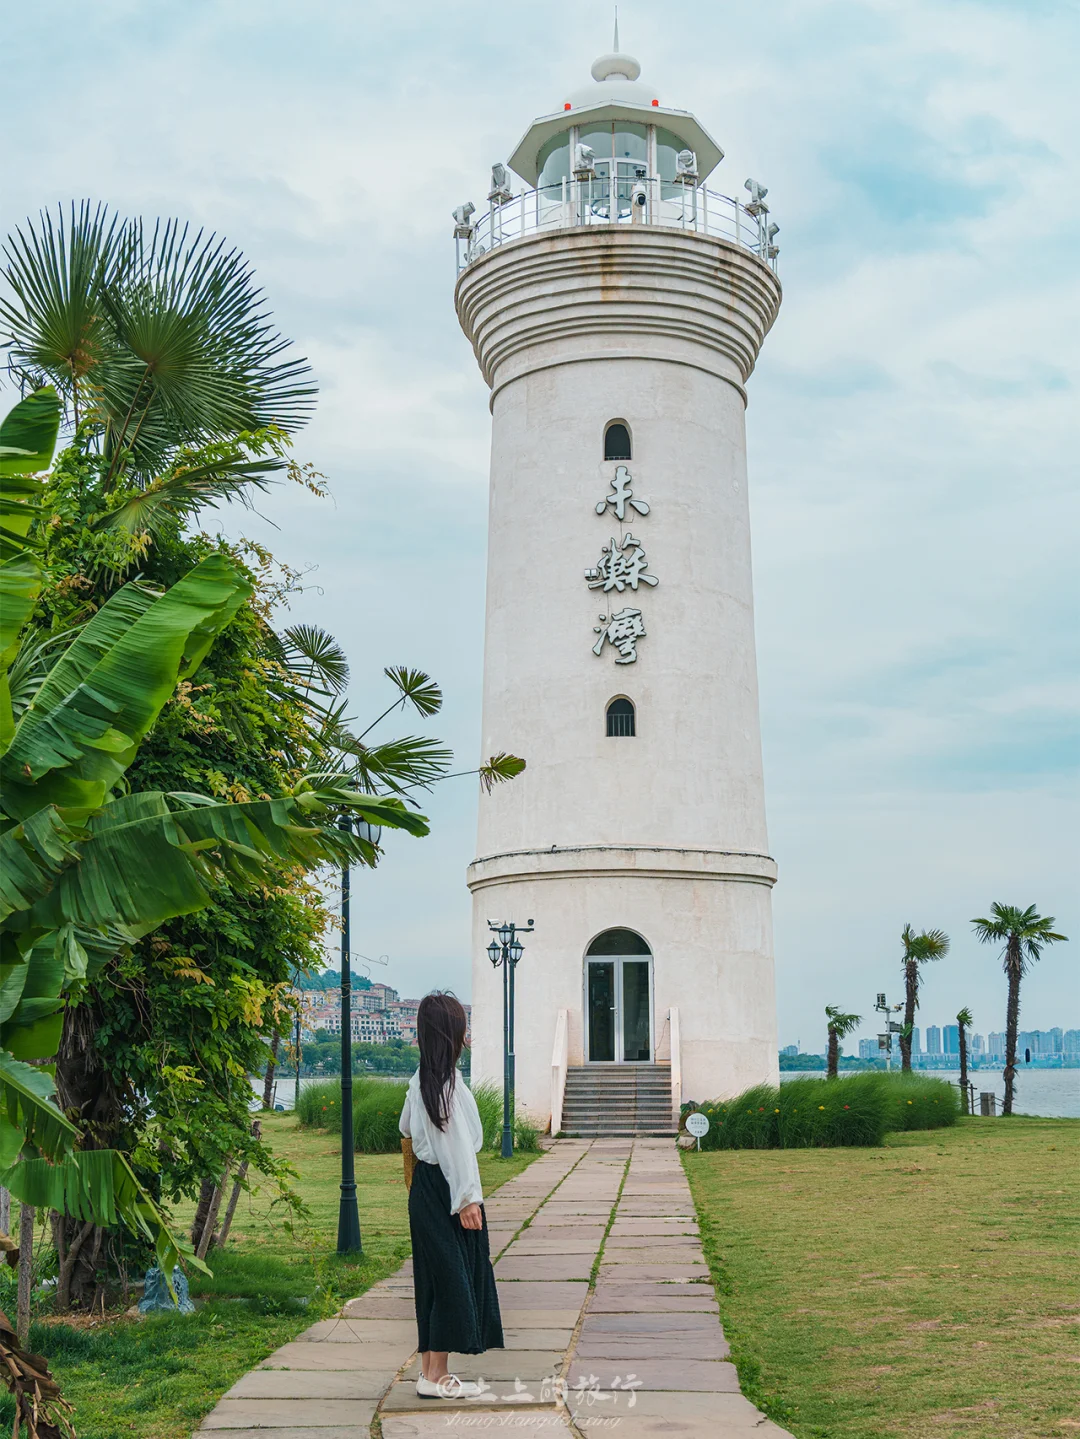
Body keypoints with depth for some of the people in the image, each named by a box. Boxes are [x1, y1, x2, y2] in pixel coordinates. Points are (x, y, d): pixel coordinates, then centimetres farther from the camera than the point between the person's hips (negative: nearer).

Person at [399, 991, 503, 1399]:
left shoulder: (420, 1081, 9)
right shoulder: (448, 1082, -19)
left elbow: (405, 1127, 24)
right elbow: (457, 1143, -21)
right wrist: (467, 1198, -19)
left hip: (425, 1186, 9)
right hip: (446, 1190, -9)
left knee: (434, 1279, 14)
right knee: (452, 1277, -2)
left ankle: (430, 1368, 21)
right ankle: (437, 1377, 3)